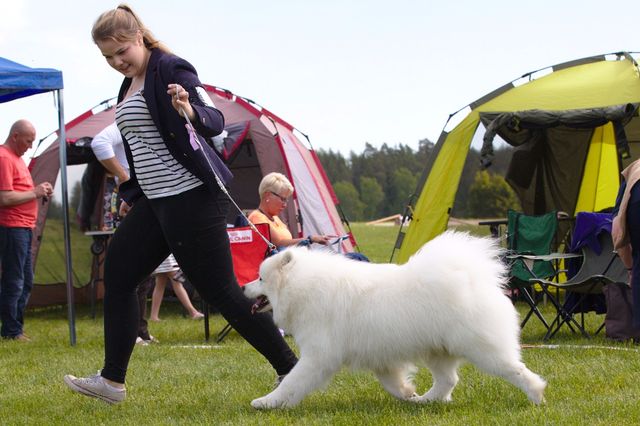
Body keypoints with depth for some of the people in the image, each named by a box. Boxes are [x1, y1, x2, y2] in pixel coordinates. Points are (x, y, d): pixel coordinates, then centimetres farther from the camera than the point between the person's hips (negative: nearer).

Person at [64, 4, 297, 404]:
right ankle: (112, 380, 13)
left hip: (191, 197, -10)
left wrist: (192, 112, -41)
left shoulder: (171, 69, -11)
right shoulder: (130, 85, 16)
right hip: (155, 201, 10)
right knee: (117, 273, 7)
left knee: (220, 289, -8)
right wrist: (132, 193, 26)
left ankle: (289, 368, 0)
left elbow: (216, 120, -21)